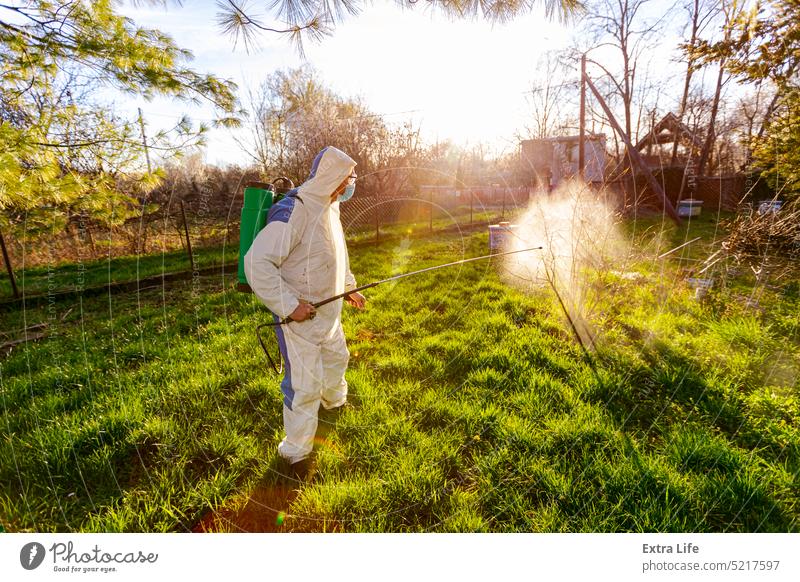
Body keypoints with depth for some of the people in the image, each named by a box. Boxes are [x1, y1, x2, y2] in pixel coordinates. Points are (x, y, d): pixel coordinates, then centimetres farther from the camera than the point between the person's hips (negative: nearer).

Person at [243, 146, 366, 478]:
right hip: (299, 316, -9)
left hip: (329, 312, 9)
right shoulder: (294, 210, -25)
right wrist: (289, 305, -29)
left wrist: (349, 287, 19)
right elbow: (256, 263, -30)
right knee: (305, 385, 0)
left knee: (337, 358, 28)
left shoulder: (330, 208, 6)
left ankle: (334, 401, 58)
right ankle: (296, 452, 22)